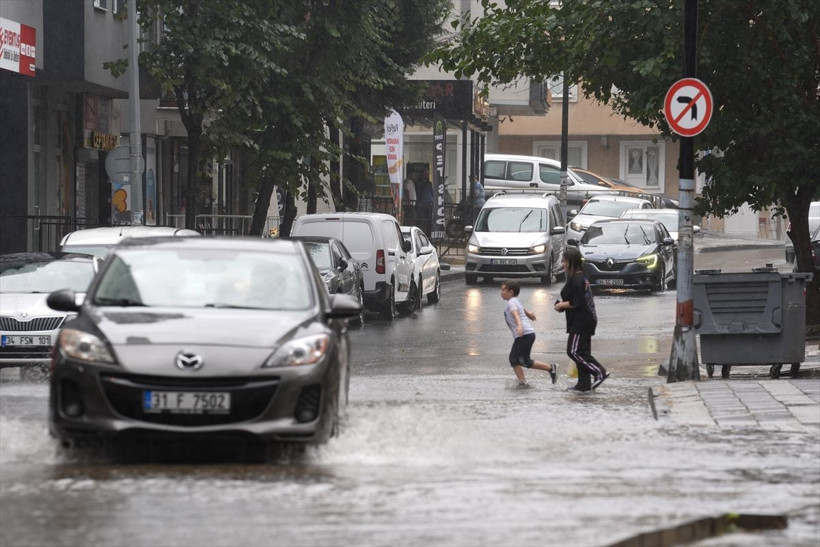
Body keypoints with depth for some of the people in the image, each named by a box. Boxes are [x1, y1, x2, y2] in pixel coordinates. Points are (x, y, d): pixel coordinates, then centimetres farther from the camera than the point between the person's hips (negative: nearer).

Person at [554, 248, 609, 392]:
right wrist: (563, 304, 10)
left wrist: (561, 305, -8)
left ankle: (600, 372, -9)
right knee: (582, 352, 11)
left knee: (574, 351, -9)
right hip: (587, 319, 10)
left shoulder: (575, 280, -17)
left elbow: (576, 303, -22)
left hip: (581, 321, -10)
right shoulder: (581, 277, 14)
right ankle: (584, 384, 13)